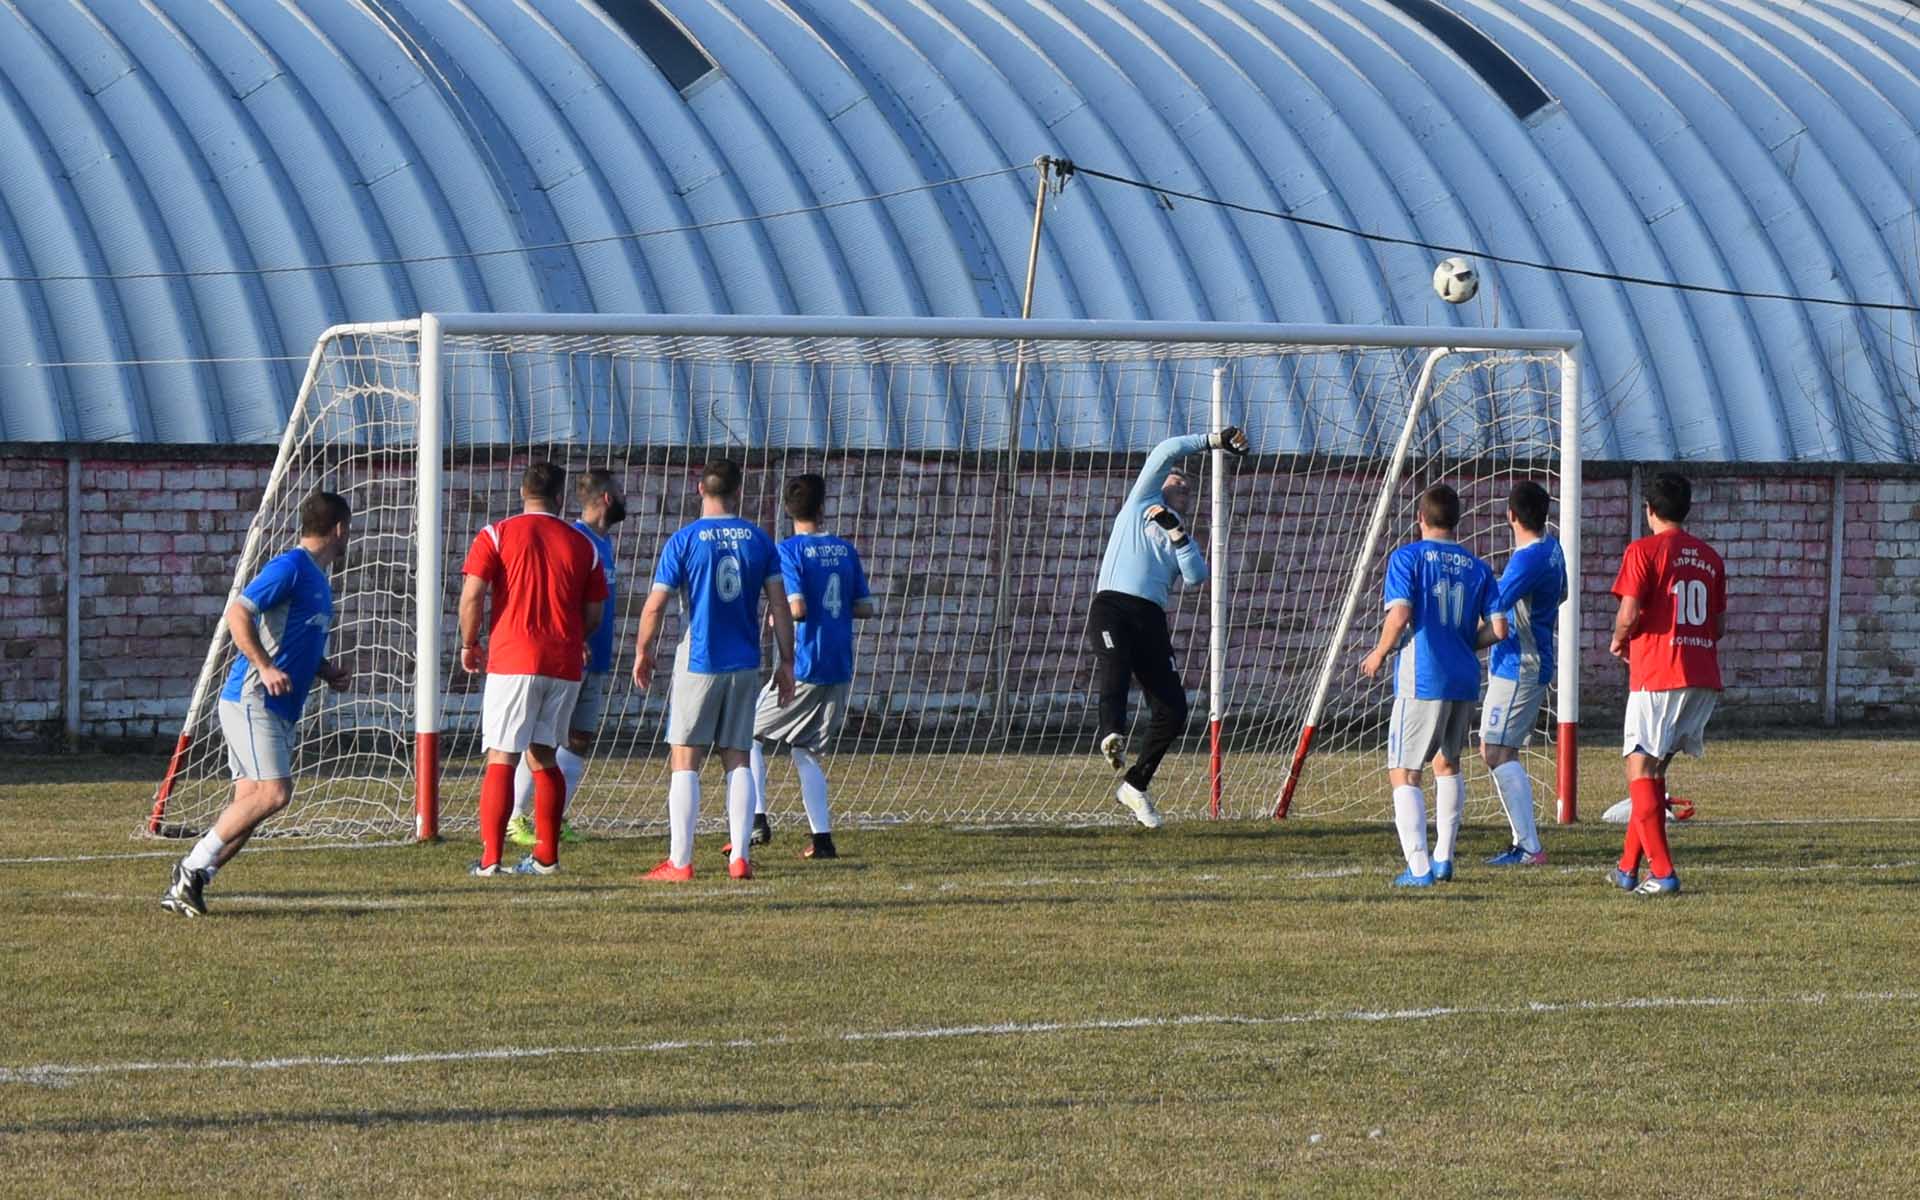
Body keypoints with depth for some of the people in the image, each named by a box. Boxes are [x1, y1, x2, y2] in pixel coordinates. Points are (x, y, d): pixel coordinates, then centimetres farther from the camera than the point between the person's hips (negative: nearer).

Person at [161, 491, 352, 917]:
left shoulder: (318, 580, 21)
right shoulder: (291, 567, -9)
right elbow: (238, 613, -19)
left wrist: (326, 672, 16)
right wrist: (265, 668, -25)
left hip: (277, 709, 10)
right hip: (252, 701, -10)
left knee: (250, 800, 3)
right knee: (274, 793, -19)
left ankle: (185, 887, 2)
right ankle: (193, 869, -14)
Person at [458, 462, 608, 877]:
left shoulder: (496, 535, -1)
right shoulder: (583, 545, 8)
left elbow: (472, 597, -8)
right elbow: (594, 614, 12)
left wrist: (469, 644, 6)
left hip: (512, 660, -3)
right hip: (565, 665, 3)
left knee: (501, 758, -4)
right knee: (543, 757, 14)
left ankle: (490, 858, -12)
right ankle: (546, 856, 13)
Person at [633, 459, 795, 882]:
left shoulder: (684, 541, -7)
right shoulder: (758, 540, 2)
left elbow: (655, 606, -7)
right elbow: (779, 605, 3)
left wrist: (643, 653, 8)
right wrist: (786, 662, 10)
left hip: (698, 664, -3)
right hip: (744, 665, 3)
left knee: (684, 762, 1)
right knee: (737, 760, 9)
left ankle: (679, 861, -3)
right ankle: (740, 858, 3)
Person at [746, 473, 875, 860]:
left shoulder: (789, 550, -10)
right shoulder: (845, 550, 8)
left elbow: (797, 607, -19)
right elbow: (865, 608, 11)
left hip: (802, 667, -5)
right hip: (839, 670, 5)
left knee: (751, 733, 10)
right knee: (805, 752, 13)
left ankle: (757, 821, 0)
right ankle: (822, 837, 2)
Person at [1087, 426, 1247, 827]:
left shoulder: (1183, 542, 28)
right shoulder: (1143, 503, 19)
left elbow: (1197, 576, 6)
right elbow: (1165, 453, 10)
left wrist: (1177, 533, -2)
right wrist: (1213, 441, 6)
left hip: (1151, 618, 5)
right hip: (1112, 605, -5)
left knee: (1173, 710, -4)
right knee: (1116, 661, -36)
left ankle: (1135, 786, 10)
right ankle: (1112, 733, -59)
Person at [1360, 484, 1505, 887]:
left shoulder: (1408, 557, -4)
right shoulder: (1477, 567, 9)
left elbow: (1399, 614, -15)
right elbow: (1498, 628, 3)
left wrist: (1379, 654, 1)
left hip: (1422, 681, -5)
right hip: (1465, 680, 5)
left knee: (1403, 773, -1)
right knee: (1448, 764, 24)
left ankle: (1419, 868, -12)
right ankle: (1444, 858, 25)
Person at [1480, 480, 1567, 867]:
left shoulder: (1528, 559, -20)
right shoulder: (1551, 549, 10)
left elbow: (1492, 613, -22)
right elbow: (1561, 594, 29)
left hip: (1516, 667, -10)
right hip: (1533, 665, 10)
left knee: (1498, 752, -11)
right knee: (1495, 751, 16)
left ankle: (1530, 847, -15)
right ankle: (1525, 842, 16)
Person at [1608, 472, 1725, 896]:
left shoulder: (1644, 551, -6)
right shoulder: (1710, 558, 13)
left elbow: (1629, 614, -13)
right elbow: (1719, 626, 14)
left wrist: (1618, 642, 7)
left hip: (1657, 674, -6)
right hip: (1704, 677, 6)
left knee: (1640, 767, -2)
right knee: (1655, 767, 16)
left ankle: (1663, 873, -12)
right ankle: (1629, 866, 20)